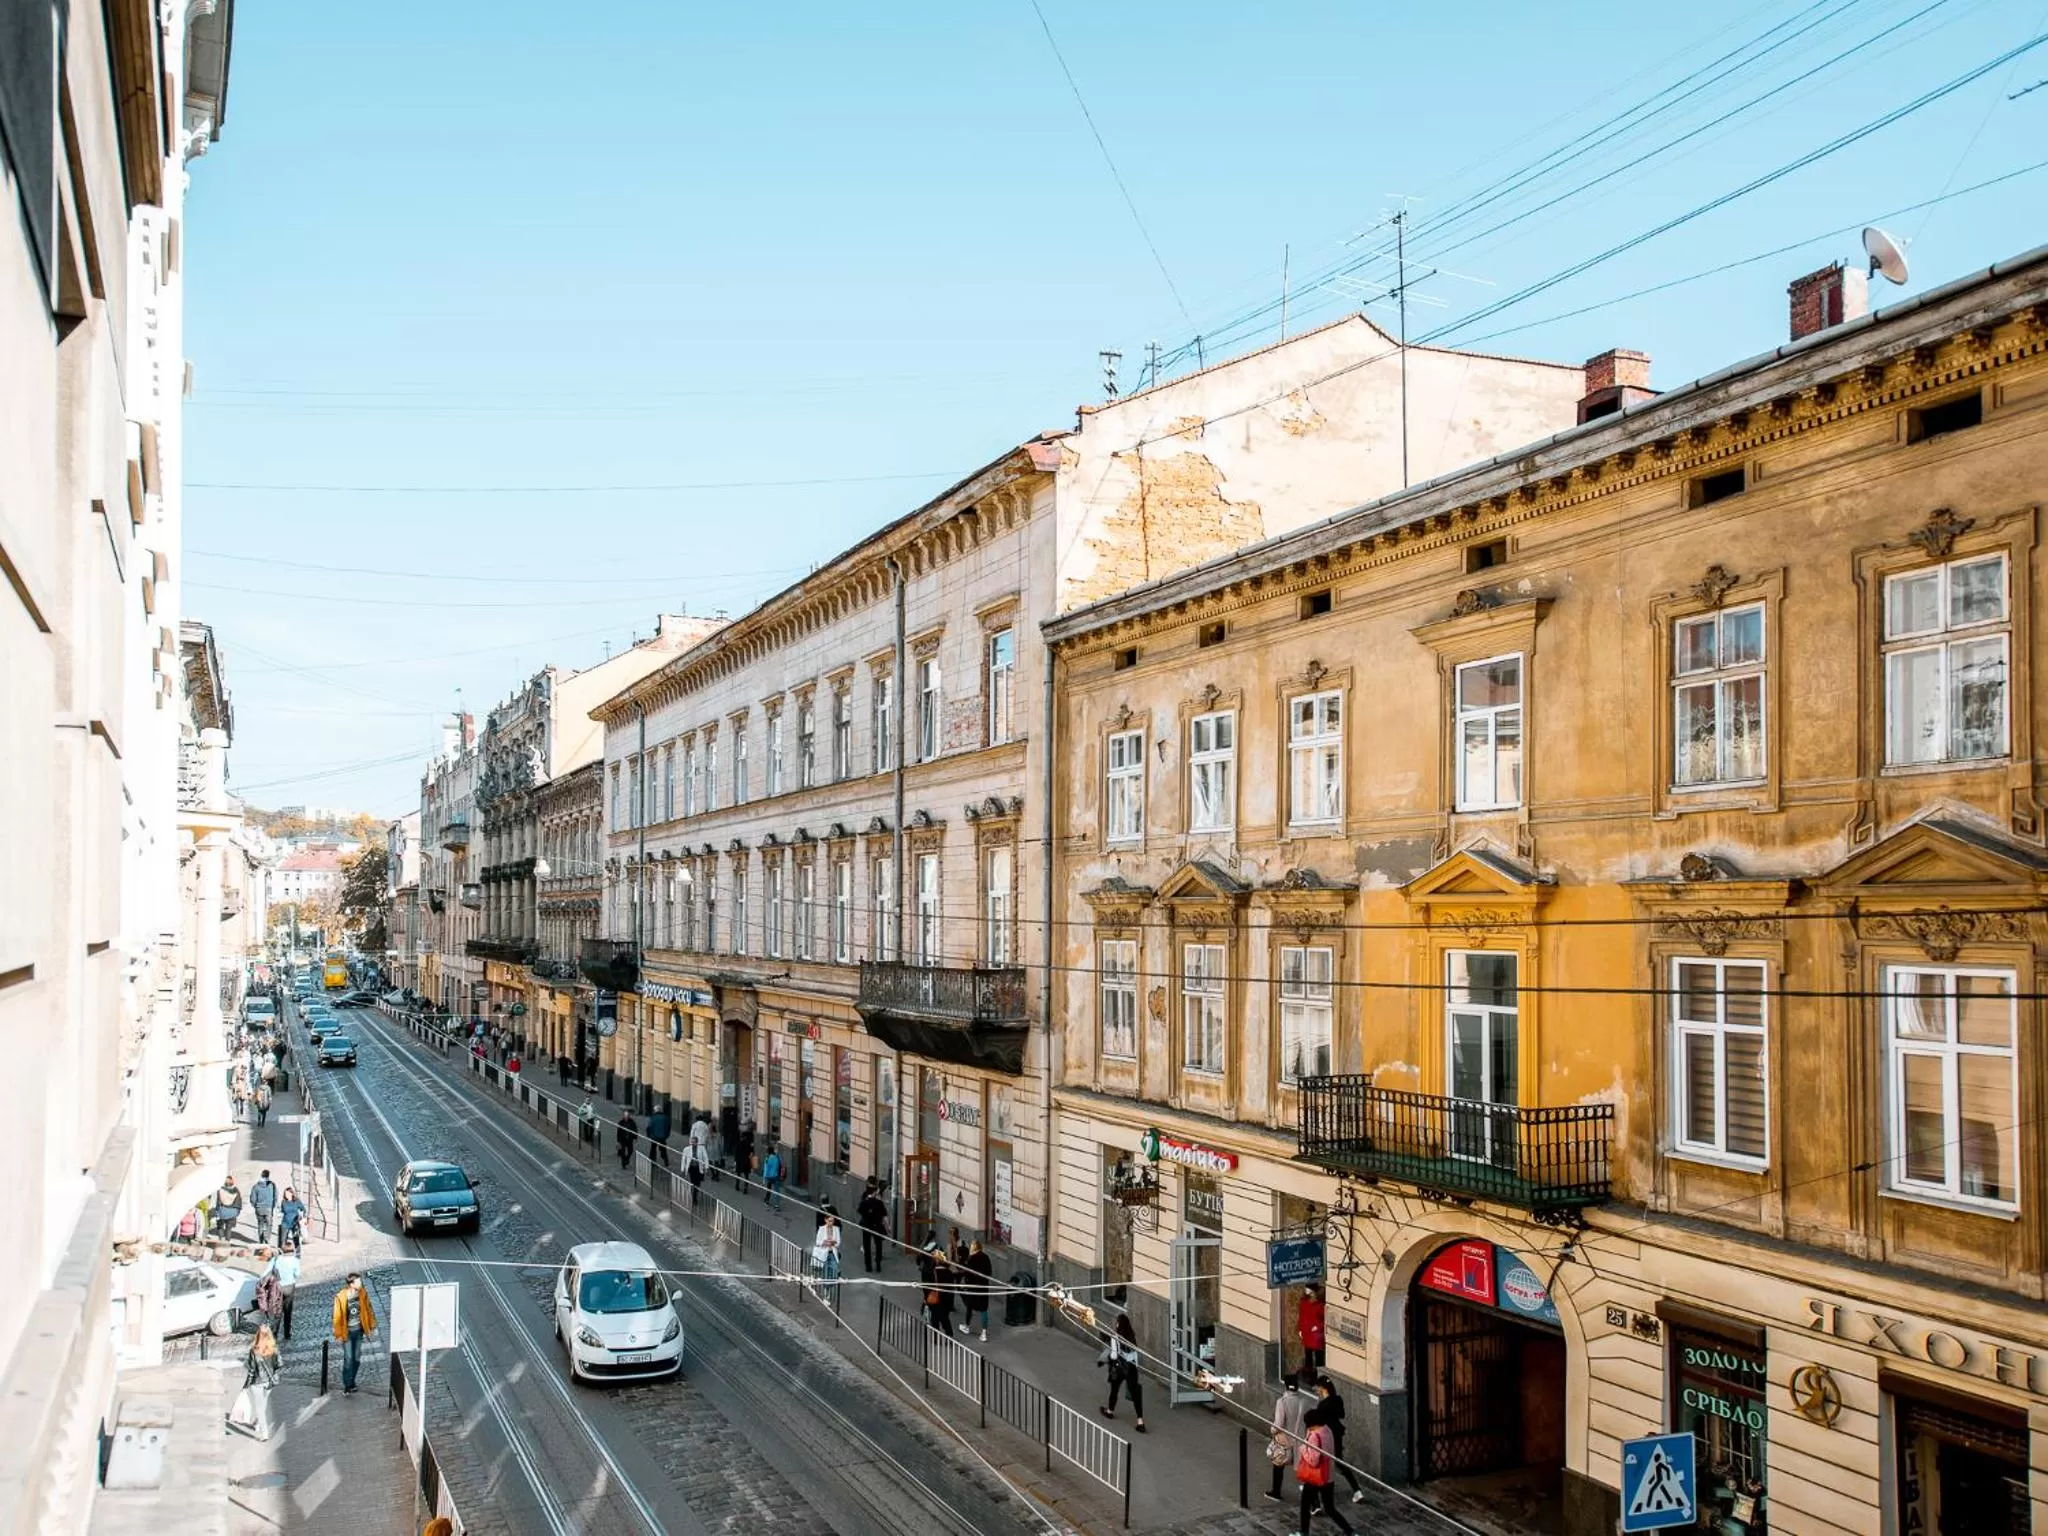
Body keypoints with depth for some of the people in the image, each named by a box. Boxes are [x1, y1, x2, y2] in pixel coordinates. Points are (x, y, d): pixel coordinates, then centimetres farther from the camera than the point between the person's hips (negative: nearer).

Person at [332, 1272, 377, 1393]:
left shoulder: (363, 1293, -8)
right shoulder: (341, 1297, -19)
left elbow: (368, 1309, 4)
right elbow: (337, 1316, -11)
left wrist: (372, 1326, 8)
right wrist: (338, 1334, -7)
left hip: (358, 1330, 4)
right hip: (347, 1332, -4)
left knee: (357, 1358, 10)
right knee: (348, 1358, -5)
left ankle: (351, 1382, 25)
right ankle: (347, 1385, 8)